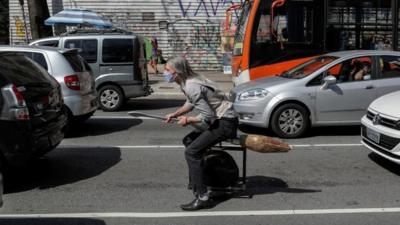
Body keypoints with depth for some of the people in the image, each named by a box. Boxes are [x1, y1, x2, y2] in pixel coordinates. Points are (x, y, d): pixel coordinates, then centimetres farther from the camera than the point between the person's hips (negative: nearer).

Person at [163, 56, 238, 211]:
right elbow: (190, 103, 22)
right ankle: (194, 182, 33)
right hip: (219, 119, 10)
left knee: (191, 152, -17)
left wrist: (187, 120, -10)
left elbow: (208, 116, -24)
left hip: (225, 123, -10)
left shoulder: (192, 87, -24)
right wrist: (174, 114, 12)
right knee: (189, 141, 22)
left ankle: (202, 197, -16)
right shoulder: (188, 81, 5)